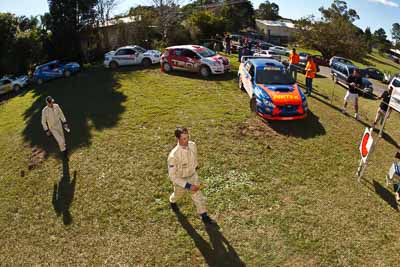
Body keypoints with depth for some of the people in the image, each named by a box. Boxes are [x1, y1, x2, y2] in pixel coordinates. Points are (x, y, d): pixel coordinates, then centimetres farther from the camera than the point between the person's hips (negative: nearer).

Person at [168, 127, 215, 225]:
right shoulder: (173, 155, -37)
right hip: (180, 179, -3)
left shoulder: (192, 145, -22)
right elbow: (172, 176, -29)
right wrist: (188, 186, -31)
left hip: (193, 176, 3)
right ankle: (172, 201, 63)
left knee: (198, 196, 12)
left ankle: (204, 216, 34)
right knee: (178, 194, 27)